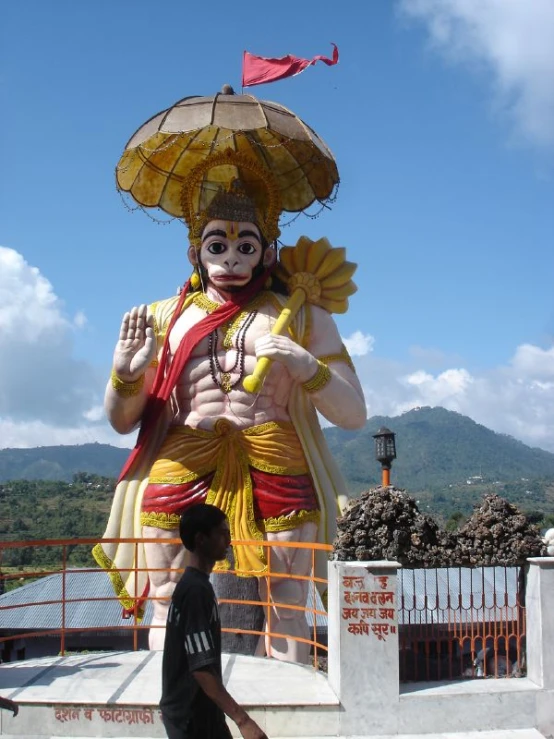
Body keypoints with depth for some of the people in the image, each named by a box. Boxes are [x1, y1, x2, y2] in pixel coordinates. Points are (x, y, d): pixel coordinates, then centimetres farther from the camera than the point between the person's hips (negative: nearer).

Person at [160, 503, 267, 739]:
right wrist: (242, 720, -30)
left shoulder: (192, 585, 8)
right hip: (191, 716, -10)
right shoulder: (196, 590, -22)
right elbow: (201, 668, -28)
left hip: (199, 711, 10)